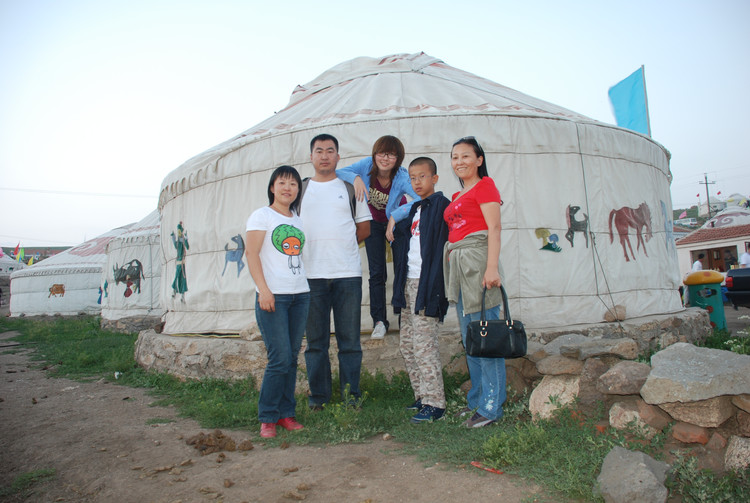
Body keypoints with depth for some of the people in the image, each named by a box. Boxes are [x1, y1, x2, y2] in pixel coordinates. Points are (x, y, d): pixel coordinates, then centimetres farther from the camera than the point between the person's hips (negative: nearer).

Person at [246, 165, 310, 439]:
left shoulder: (298, 220, 17)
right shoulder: (262, 215, 1)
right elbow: (251, 253, -7)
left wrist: (307, 288, 13)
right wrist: (263, 289, -15)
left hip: (300, 295, 6)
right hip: (273, 296, -5)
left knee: (292, 358, 7)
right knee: (279, 359, -8)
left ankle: (286, 414, 18)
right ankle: (267, 418, 7)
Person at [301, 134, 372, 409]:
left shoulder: (351, 188, 12)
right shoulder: (300, 189, 13)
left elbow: (364, 227, 14)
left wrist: (341, 246, 7)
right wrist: (315, 249, 4)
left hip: (348, 273, 0)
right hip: (311, 275, 1)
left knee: (350, 339, 2)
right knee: (315, 340, 5)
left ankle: (350, 394, 13)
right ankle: (318, 396, 16)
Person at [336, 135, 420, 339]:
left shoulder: (401, 177, -31)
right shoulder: (368, 165, -22)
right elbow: (338, 173, -22)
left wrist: (395, 217, -49)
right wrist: (356, 178, -41)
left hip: (397, 221, -2)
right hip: (373, 222, 2)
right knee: (377, 273, 0)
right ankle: (379, 321, 7)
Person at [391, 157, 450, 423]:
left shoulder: (440, 205, -6)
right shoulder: (414, 209, 18)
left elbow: (442, 246, -13)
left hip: (427, 284, -9)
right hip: (409, 283, 9)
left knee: (424, 345, -7)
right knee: (407, 345, 13)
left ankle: (434, 403, 3)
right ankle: (422, 396, 24)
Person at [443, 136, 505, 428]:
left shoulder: (484, 185, 0)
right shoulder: (457, 196, 23)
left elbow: (494, 228, -10)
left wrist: (492, 267, -20)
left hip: (476, 260, -9)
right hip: (457, 265, 9)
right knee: (469, 339, 12)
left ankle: (491, 406, 2)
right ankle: (477, 399, 23)